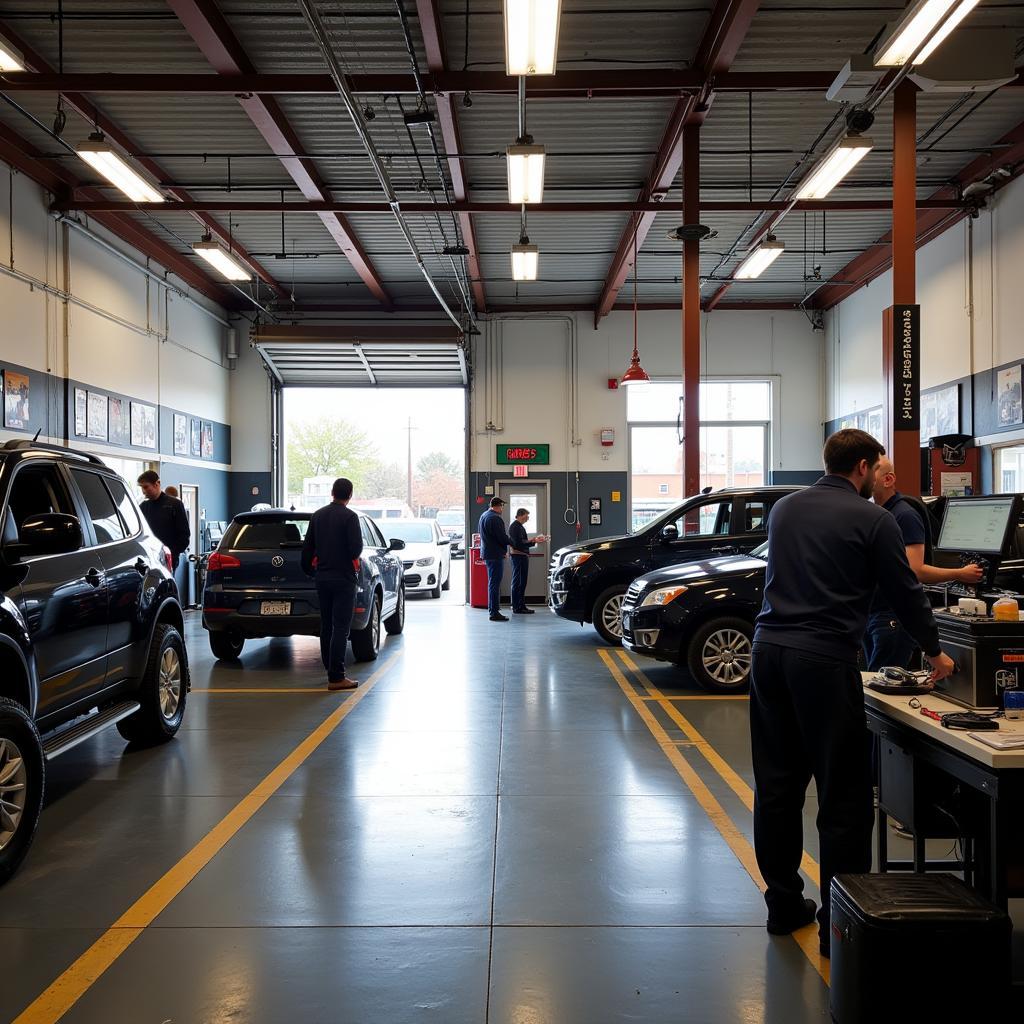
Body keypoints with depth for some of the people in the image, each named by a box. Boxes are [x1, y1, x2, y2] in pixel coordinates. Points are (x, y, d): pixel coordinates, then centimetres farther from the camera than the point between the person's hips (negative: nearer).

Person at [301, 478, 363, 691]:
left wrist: (310, 571, 23)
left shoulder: (317, 516, 8)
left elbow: (307, 548, 12)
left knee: (326, 627, 15)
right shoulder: (349, 517, -11)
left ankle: (331, 670, 24)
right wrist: (353, 556, 4)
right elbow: (356, 549, -19)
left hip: (322, 578, 6)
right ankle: (336, 678, -8)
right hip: (343, 578, -6)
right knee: (340, 628, -6)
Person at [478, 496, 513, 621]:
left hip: (487, 552, 10)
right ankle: (494, 612, -8)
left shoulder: (483, 516, 13)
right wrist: (511, 542, -1)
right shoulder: (495, 518, -19)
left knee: (492, 582, 20)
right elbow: (503, 537, -21)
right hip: (496, 554, -10)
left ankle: (492, 607, 29)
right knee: (495, 583, -8)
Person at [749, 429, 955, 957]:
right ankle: (839, 922, 9)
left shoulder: (784, 508, 14)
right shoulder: (872, 520, -3)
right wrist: (934, 651, 22)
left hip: (768, 650, 6)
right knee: (843, 793, 3)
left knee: (776, 784, 12)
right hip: (824, 660, -6)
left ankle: (784, 904, 23)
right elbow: (905, 593, 5)